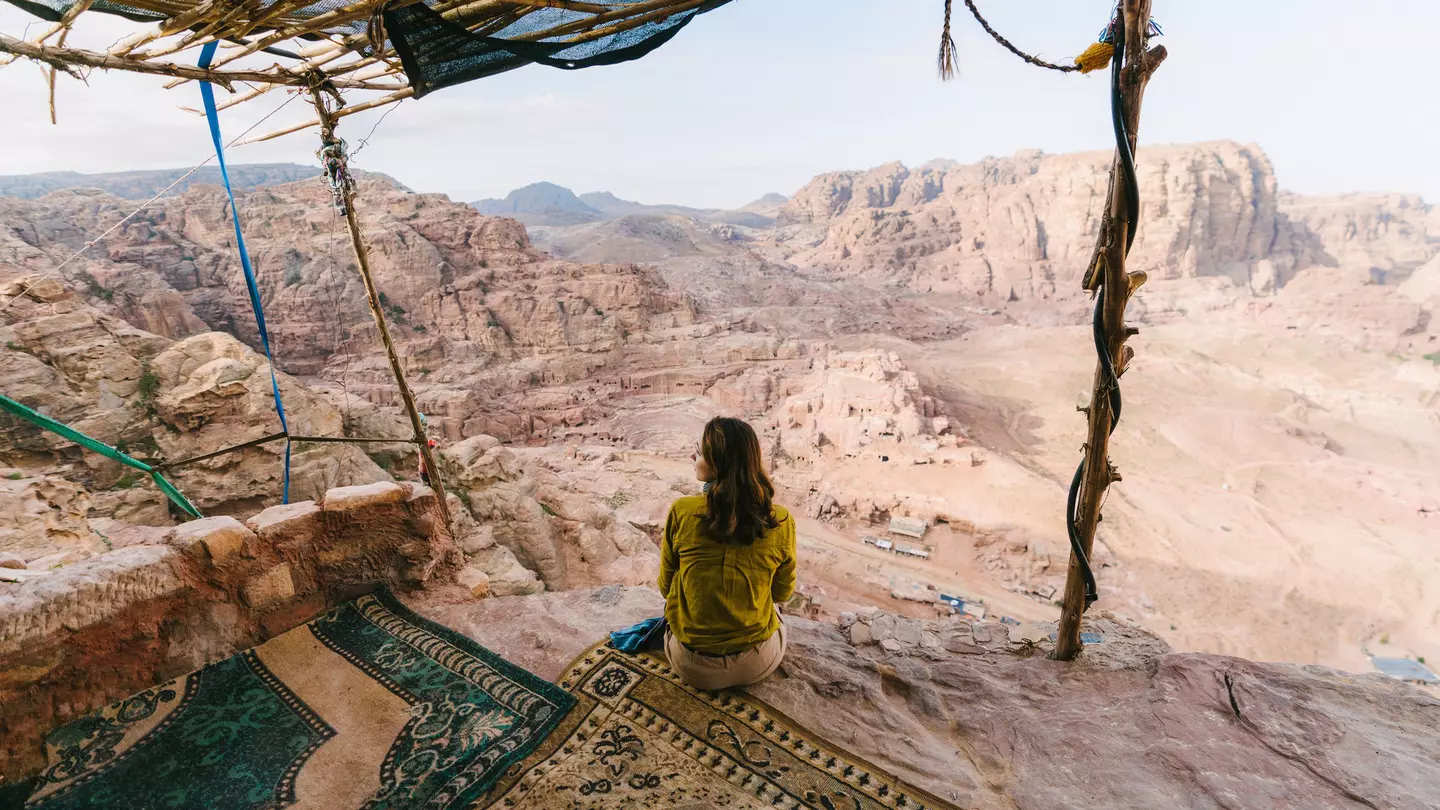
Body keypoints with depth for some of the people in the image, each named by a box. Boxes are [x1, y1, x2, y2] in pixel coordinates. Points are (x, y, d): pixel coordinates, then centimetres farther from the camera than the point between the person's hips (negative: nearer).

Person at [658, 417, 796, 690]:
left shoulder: (681, 511, -21)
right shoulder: (781, 522, -17)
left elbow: (666, 587, -4)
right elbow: (783, 593, 0)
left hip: (692, 666, 0)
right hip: (758, 665, 1)